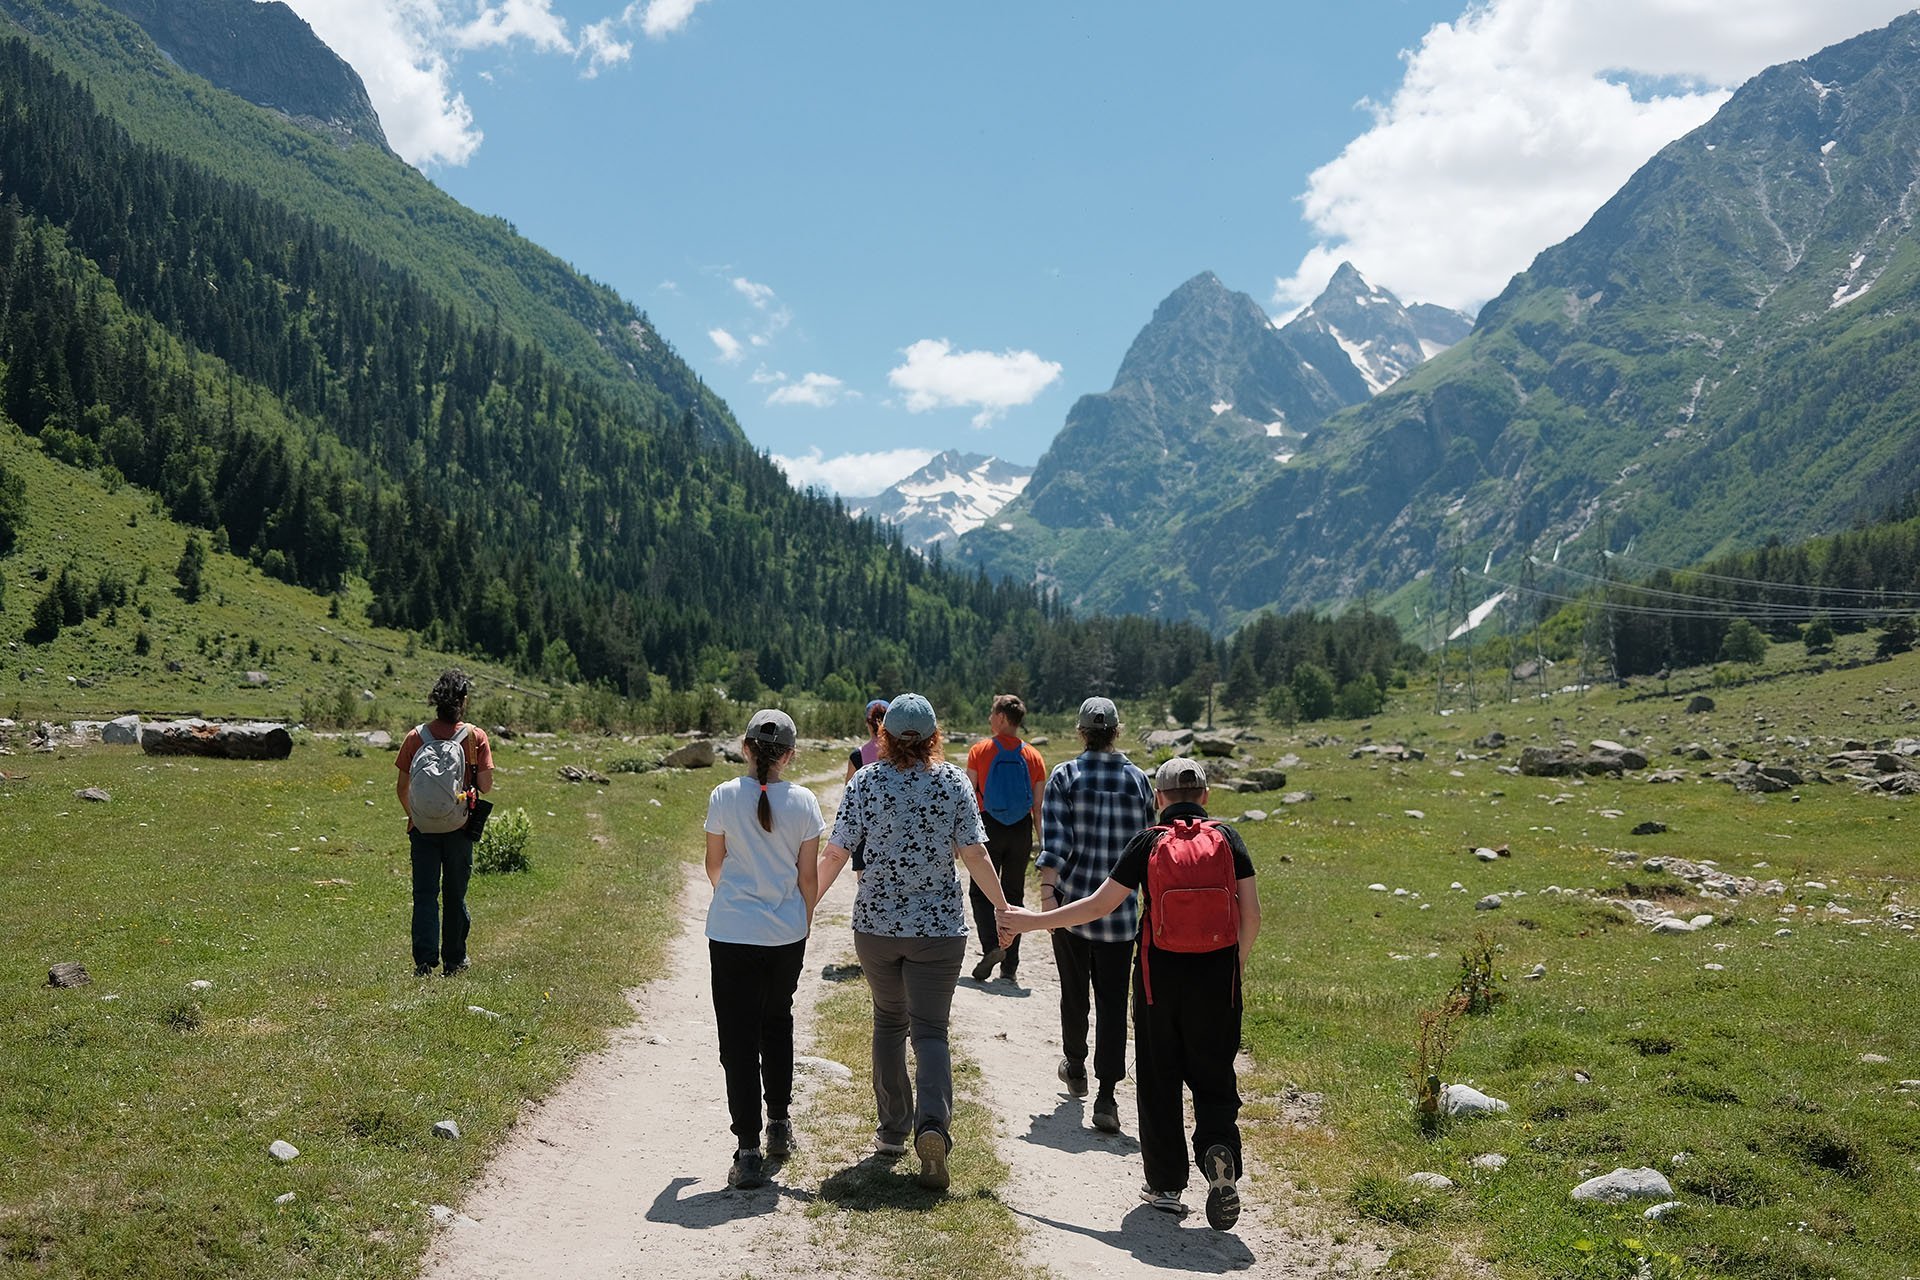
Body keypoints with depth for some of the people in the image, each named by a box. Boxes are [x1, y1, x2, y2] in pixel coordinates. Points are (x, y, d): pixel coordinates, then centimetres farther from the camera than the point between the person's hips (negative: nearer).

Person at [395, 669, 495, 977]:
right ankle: (455, 960, 21)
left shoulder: (416, 736, -5)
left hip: (422, 828, 0)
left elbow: (401, 788, -1)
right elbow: (486, 786, -9)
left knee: (425, 894, 6)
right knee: (455, 894, 13)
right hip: (459, 828, 0)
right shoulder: (475, 736, -9)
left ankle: (424, 960, -2)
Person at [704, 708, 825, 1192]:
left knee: (739, 1038, 2)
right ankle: (779, 1124, 33)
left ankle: (748, 1152, 0)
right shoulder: (803, 802, -4)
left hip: (733, 934, -2)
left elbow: (714, 866, 6)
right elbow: (808, 876, 1)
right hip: (787, 934, 2)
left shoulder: (724, 797, -7)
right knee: (777, 1024, 23)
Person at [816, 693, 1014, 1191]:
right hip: (940, 926, -1)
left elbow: (835, 854, -6)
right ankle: (933, 1123, -19)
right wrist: (1003, 907, 5)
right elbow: (975, 856, -6)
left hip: (875, 924, 1)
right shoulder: (954, 782, -5)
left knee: (889, 1022, 19)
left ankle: (893, 1131, 24)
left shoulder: (866, 781, -5)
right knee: (930, 1029, 3)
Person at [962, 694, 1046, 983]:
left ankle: (992, 945, -14)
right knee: (1014, 896, 10)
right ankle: (1009, 968, 10)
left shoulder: (979, 750, -6)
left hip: (989, 827, -3)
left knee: (980, 892, 10)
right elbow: (1039, 807, 2)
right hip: (1021, 831, 3)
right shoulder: (1033, 757, 2)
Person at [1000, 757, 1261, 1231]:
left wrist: (1034, 920, 6)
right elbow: (1251, 914, 0)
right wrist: (1238, 962, 18)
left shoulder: (1148, 842, -2)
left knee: (1159, 1080, 12)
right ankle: (1218, 1148, -16)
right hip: (1217, 976, 1)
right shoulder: (1227, 838, 1)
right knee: (1214, 1078, 11)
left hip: (1160, 975, -1)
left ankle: (1165, 1184, 18)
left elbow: (1100, 904, -3)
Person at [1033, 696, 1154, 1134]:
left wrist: (1046, 892, -16)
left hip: (1071, 903, 0)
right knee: (1113, 1001, 1)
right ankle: (1106, 1097, -5)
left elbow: (1054, 841, -13)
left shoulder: (1064, 776, -4)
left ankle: (1075, 1069, 38)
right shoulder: (1138, 779, 1)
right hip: (1120, 907, 0)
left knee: (1074, 991, 18)